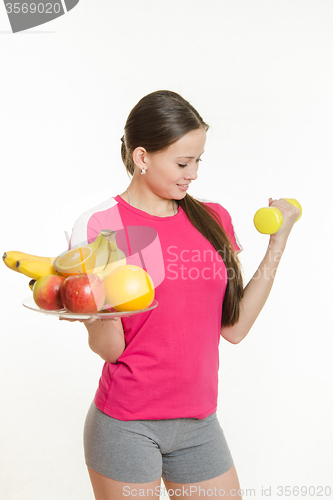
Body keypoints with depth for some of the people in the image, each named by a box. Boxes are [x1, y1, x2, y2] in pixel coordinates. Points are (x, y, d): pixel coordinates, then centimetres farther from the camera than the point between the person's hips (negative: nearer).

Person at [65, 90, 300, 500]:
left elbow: (234, 328, 1)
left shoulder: (213, 219, 5)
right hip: (126, 425, -4)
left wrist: (278, 242, 0)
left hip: (198, 422, 4)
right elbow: (107, 348, -9)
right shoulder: (99, 227, -9)